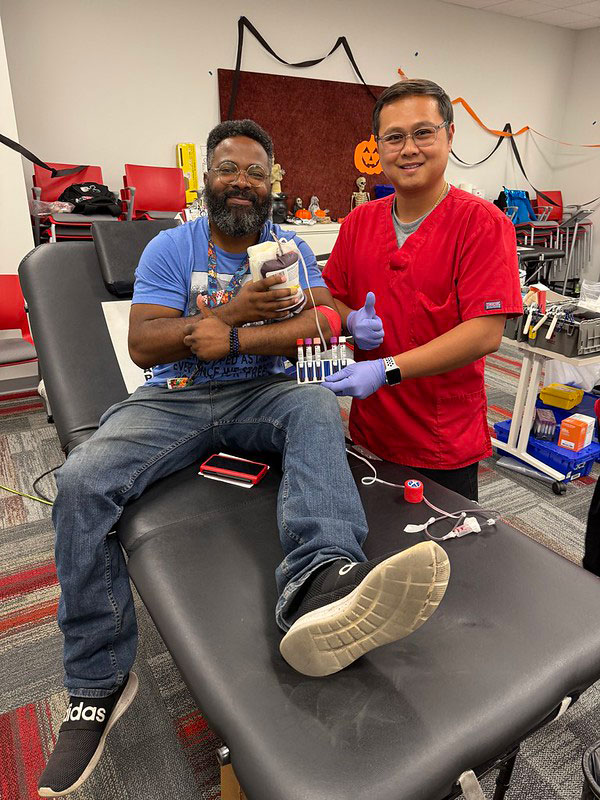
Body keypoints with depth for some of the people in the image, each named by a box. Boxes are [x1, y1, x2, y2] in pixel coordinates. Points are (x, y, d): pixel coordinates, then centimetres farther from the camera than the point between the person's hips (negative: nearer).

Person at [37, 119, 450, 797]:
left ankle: (319, 587, -59)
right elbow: (142, 344, -4)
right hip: (172, 398, 0)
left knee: (318, 407, -32)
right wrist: (234, 311, -14)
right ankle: (98, 684, -9)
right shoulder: (171, 247, 7)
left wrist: (234, 339, -16)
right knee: (82, 480, -24)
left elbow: (323, 321, -5)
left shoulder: (289, 248, 12)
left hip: (259, 393, 1)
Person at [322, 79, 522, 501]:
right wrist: (352, 322, -12)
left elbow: (486, 333, -20)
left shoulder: (482, 223, -12)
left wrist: (388, 370, -26)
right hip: (369, 431, 5)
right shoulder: (358, 222, 4)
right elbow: (331, 298, 12)